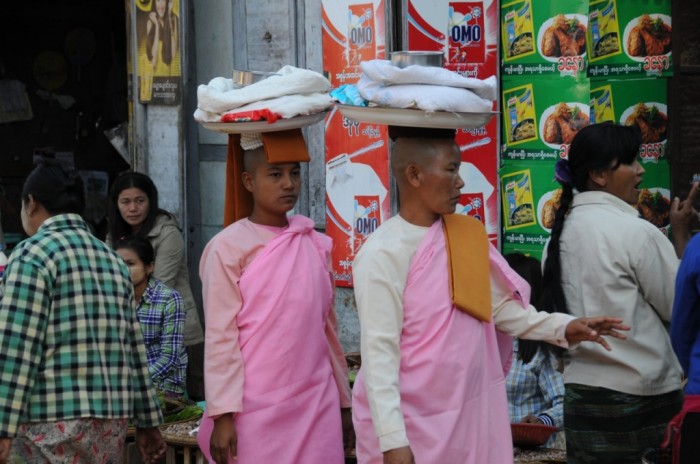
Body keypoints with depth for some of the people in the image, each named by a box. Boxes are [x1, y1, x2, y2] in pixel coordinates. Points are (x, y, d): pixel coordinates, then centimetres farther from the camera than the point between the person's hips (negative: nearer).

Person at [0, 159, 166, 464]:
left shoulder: (32, 255, -6)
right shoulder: (112, 259, 15)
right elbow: (134, 346, 15)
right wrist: (148, 422, 18)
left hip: (54, 425, -7)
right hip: (113, 419, 7)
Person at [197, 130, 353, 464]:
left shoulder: (316, 246, 10)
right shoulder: (228, 248, -5)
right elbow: (220, 338, -7)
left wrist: (343, 401, 17)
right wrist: (223, 414, -10)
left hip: (317, 408, 4)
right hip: (257, 412, -4)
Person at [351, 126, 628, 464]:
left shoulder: (465, 236, 5)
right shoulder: (382, 254, -14)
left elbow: (500, 305, 11)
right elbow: (379, 351, -17)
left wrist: (560, 327, -4)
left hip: (472, 413, 6)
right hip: (412, 424, -6)